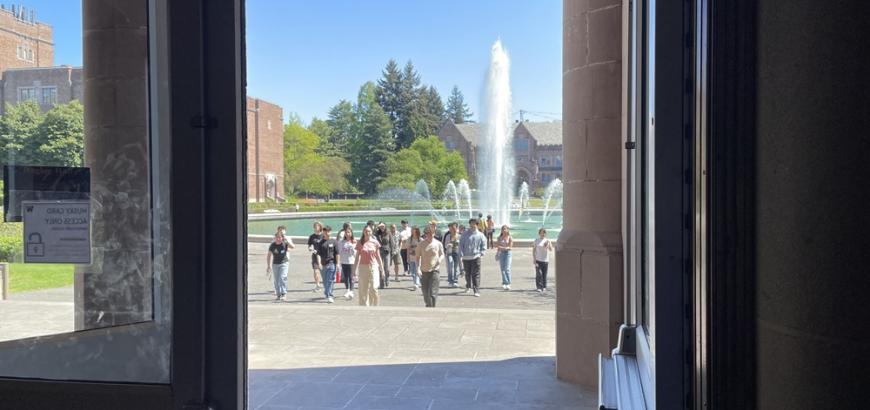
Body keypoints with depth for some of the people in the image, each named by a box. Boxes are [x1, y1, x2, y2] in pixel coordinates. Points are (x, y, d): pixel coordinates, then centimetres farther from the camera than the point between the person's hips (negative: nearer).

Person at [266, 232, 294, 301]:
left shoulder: (285, 244, -8)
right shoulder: (272, 245, -4)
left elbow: (293, 247, -24)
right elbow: (269, 255, 6)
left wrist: (287, 241, -36)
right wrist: (268, 266, 6)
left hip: (284, 263, -3)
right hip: (275, 264, 3)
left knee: (282, 278, -17)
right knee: (276, 280, 6)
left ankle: (284, 294, -15)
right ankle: (278, 294, 19)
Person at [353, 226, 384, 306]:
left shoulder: (375, 242, 2)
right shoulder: (360, 243, 3)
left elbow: (378, 256, 8)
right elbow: (357, 257, 7)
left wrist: (381, 269, 8)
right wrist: (355, 269, 4)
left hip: (373, 266, -1)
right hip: (363, 267, 1)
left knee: (373, 288, -9)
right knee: (363, 289, 3)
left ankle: (375, 305, 7)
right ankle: (364, 305, 12)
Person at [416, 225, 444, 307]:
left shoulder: (438, 244, -1)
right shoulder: (421, 244, -1)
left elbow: (442, 254, 12)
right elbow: (418, 257, 5)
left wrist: (440, 259, -11)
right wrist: (418, 268, -6)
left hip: (434, 270, -2)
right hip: (424, 270, 2)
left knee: (433, 291, -11)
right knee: (425, 291, 10)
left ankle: (432, 307, -8)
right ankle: (428, 304, 34)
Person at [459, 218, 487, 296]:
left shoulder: (480, 235, 4)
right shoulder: (465, 235, 4)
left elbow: (484, 246, 8)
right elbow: (461, 245, 4)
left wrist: (481, 254, -4)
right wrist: (461, 255, -4)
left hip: (476, 257, -2)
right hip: (466, 257, 2)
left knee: (476, 275, -8)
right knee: (467, 273, 16)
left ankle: (477, 291, -9)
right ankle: (468, 286, 39)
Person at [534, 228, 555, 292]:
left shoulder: (547, 241, 6)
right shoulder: (536, 241, 6)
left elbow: (551, 249, -3)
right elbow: (534, 250, 8)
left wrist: (548, 244, -23)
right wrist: (534, 258, -1)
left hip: (545, 260, 1)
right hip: (538, 260, -1)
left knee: (544, 274, 4)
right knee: (539, 274, -10)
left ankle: (544, 287, 13)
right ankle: (539, 287, -8)